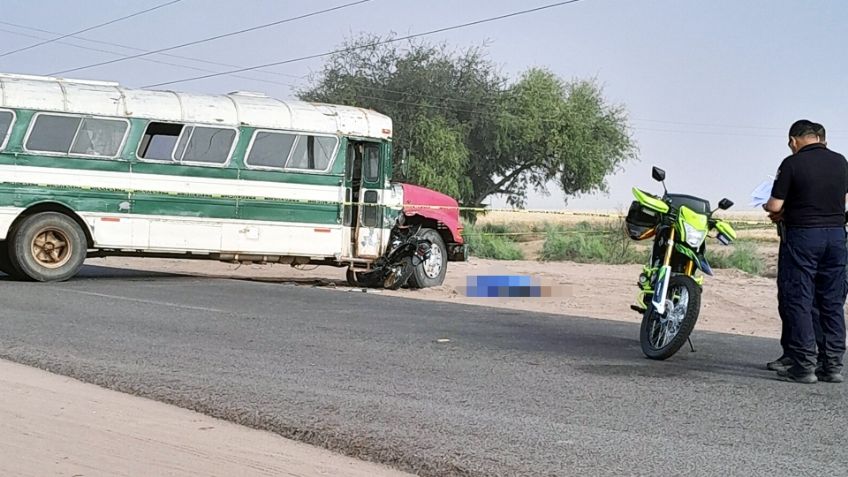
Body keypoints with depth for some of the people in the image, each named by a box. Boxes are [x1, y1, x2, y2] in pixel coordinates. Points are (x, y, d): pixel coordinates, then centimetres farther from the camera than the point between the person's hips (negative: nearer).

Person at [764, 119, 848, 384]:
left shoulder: (792, 163, -10)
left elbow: (775, 206, -12)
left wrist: (768, 207, 13)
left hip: (802, 236, -5)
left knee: (798, 300, 1)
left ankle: (804, 365, -1)